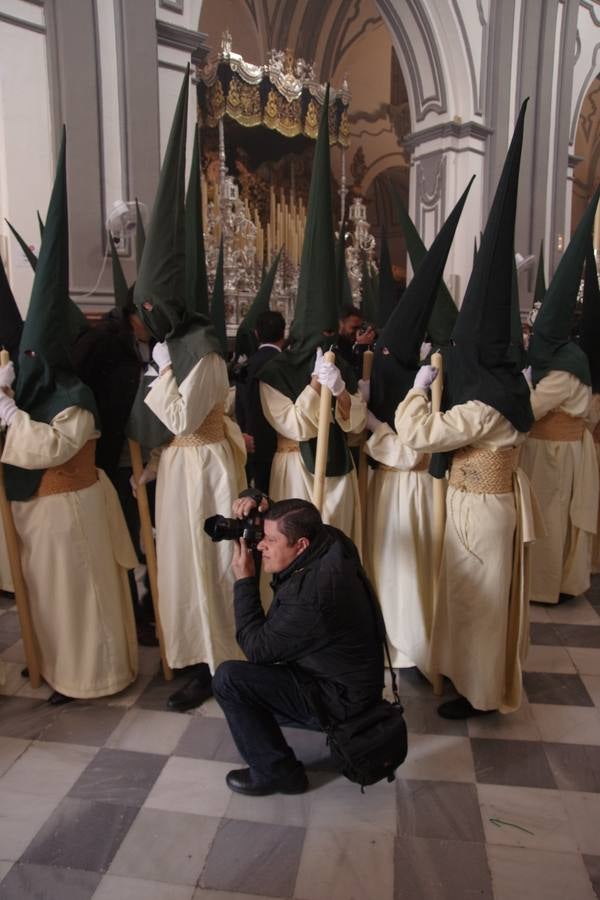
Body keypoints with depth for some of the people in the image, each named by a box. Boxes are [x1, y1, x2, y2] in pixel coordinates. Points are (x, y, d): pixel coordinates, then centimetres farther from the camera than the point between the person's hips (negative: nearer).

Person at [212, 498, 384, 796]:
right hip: (350, 676, 9)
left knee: (227, 679, -14)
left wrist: (244, 579, -16)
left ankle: (277, 772, 1)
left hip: (340, 700, -9)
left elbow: (255, 648, -21)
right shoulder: (330, 541, -12)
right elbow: (291, 524, 11)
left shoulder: (310, 595, -36)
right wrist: (262, 511, -10)